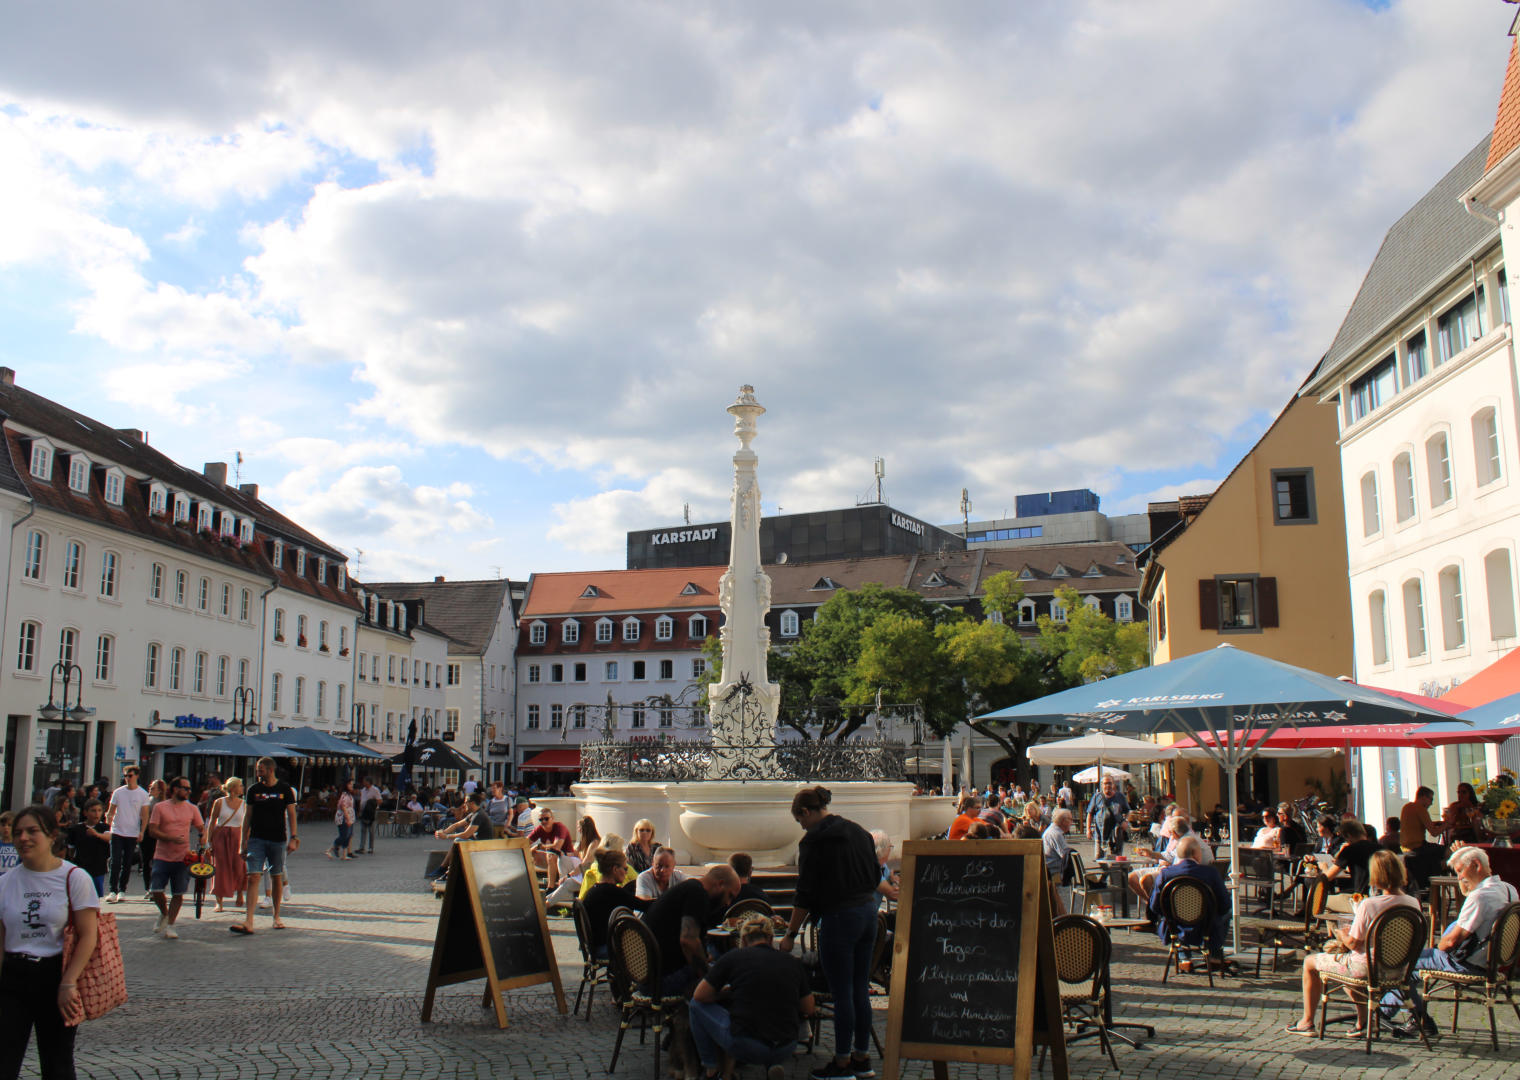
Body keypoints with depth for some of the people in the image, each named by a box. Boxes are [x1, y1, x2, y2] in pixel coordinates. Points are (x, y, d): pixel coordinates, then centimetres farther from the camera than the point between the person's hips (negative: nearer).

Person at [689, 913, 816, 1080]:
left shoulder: (734, 957, 1)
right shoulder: (793, 963, 8)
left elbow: (700, 995, 8)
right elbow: (809, 1010, 18)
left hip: (743, 1048, -3)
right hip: (784, 1051, 3)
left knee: (697, 1005, 20)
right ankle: (774, 1066, 13)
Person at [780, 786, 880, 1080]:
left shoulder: (814, 840, -11)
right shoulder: (858, 831, 12)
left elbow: (806, 894, -11)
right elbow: (876, 876, 17)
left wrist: (790, 934, -4)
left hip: (839, 917, -8)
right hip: (869, 911, 8)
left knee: (842, 992, 0)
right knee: (860, 989, 14)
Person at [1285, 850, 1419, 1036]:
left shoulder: (1368, 905, -24)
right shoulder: (1413, 903, -7)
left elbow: (1353, 943, -18)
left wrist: (1342, 935, 5)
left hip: (1367, 967, -7)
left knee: (1310, 962, 16)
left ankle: (1307, 1022, 23)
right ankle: (1363, 1020, 34)